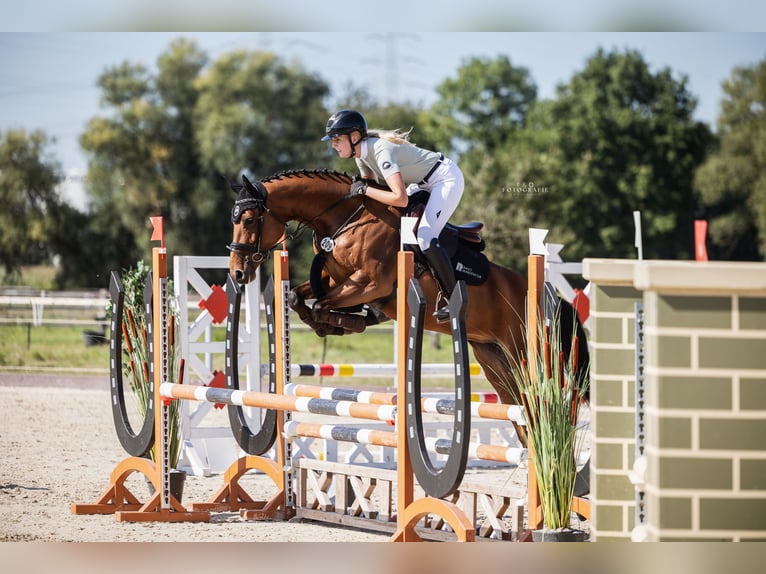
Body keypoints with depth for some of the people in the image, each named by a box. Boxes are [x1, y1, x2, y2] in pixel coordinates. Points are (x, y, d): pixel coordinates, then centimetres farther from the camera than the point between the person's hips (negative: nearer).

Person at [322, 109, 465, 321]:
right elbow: (373, 183, 13)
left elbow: (400, 199, -40)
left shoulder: (381, 151, -32)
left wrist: (364, 190, -31)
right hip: (425, 183, 10)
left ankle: (452, 298, -14)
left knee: (425, 237, -22)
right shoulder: (361, 154, -2)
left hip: (447, 179, -10)